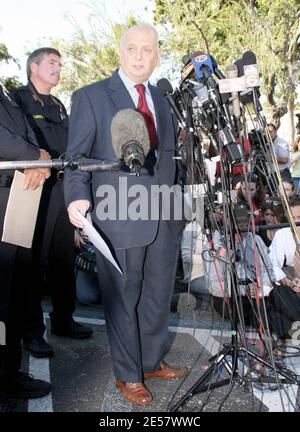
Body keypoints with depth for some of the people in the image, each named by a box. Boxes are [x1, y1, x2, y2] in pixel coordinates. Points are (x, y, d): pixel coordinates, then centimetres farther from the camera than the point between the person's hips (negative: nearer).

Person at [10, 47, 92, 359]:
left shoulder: (58, 106, 23)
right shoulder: (17, 98, 2)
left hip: (62, 187, 7)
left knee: (64, 259, 10)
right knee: (34, 261, -3)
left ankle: (63, 319, 24)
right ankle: (32, 331, 8)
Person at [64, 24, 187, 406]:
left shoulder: (161, 100, 16)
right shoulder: (90, 97, -2)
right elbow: (76, 157, -6)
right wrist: (78, 197, -23)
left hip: (165, 217, 6)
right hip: (120, 218, -5)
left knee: (158, 297, 17)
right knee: (123, 302, 8)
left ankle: (152, 362, 38)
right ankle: (128, 375, 29)